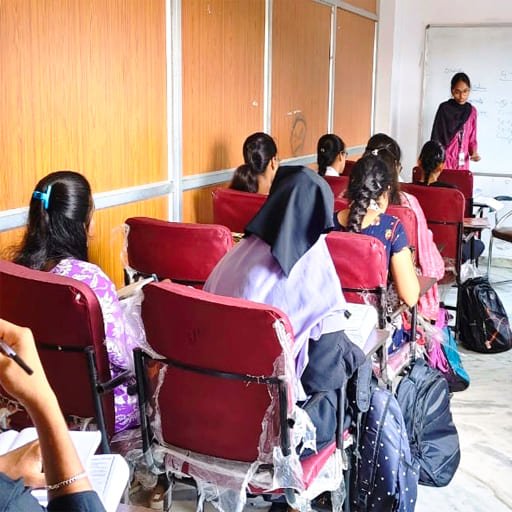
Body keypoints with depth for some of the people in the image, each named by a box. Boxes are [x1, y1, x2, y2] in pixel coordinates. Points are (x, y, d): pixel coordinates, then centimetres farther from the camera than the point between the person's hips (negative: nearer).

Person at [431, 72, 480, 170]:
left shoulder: (472, 111, 7)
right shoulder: (444, 108, -5)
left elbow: (472, 138, 12)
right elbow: (436, 137, -4)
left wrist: (474, 152, -7)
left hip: (463, 163, 4)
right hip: (445, 161, -4)